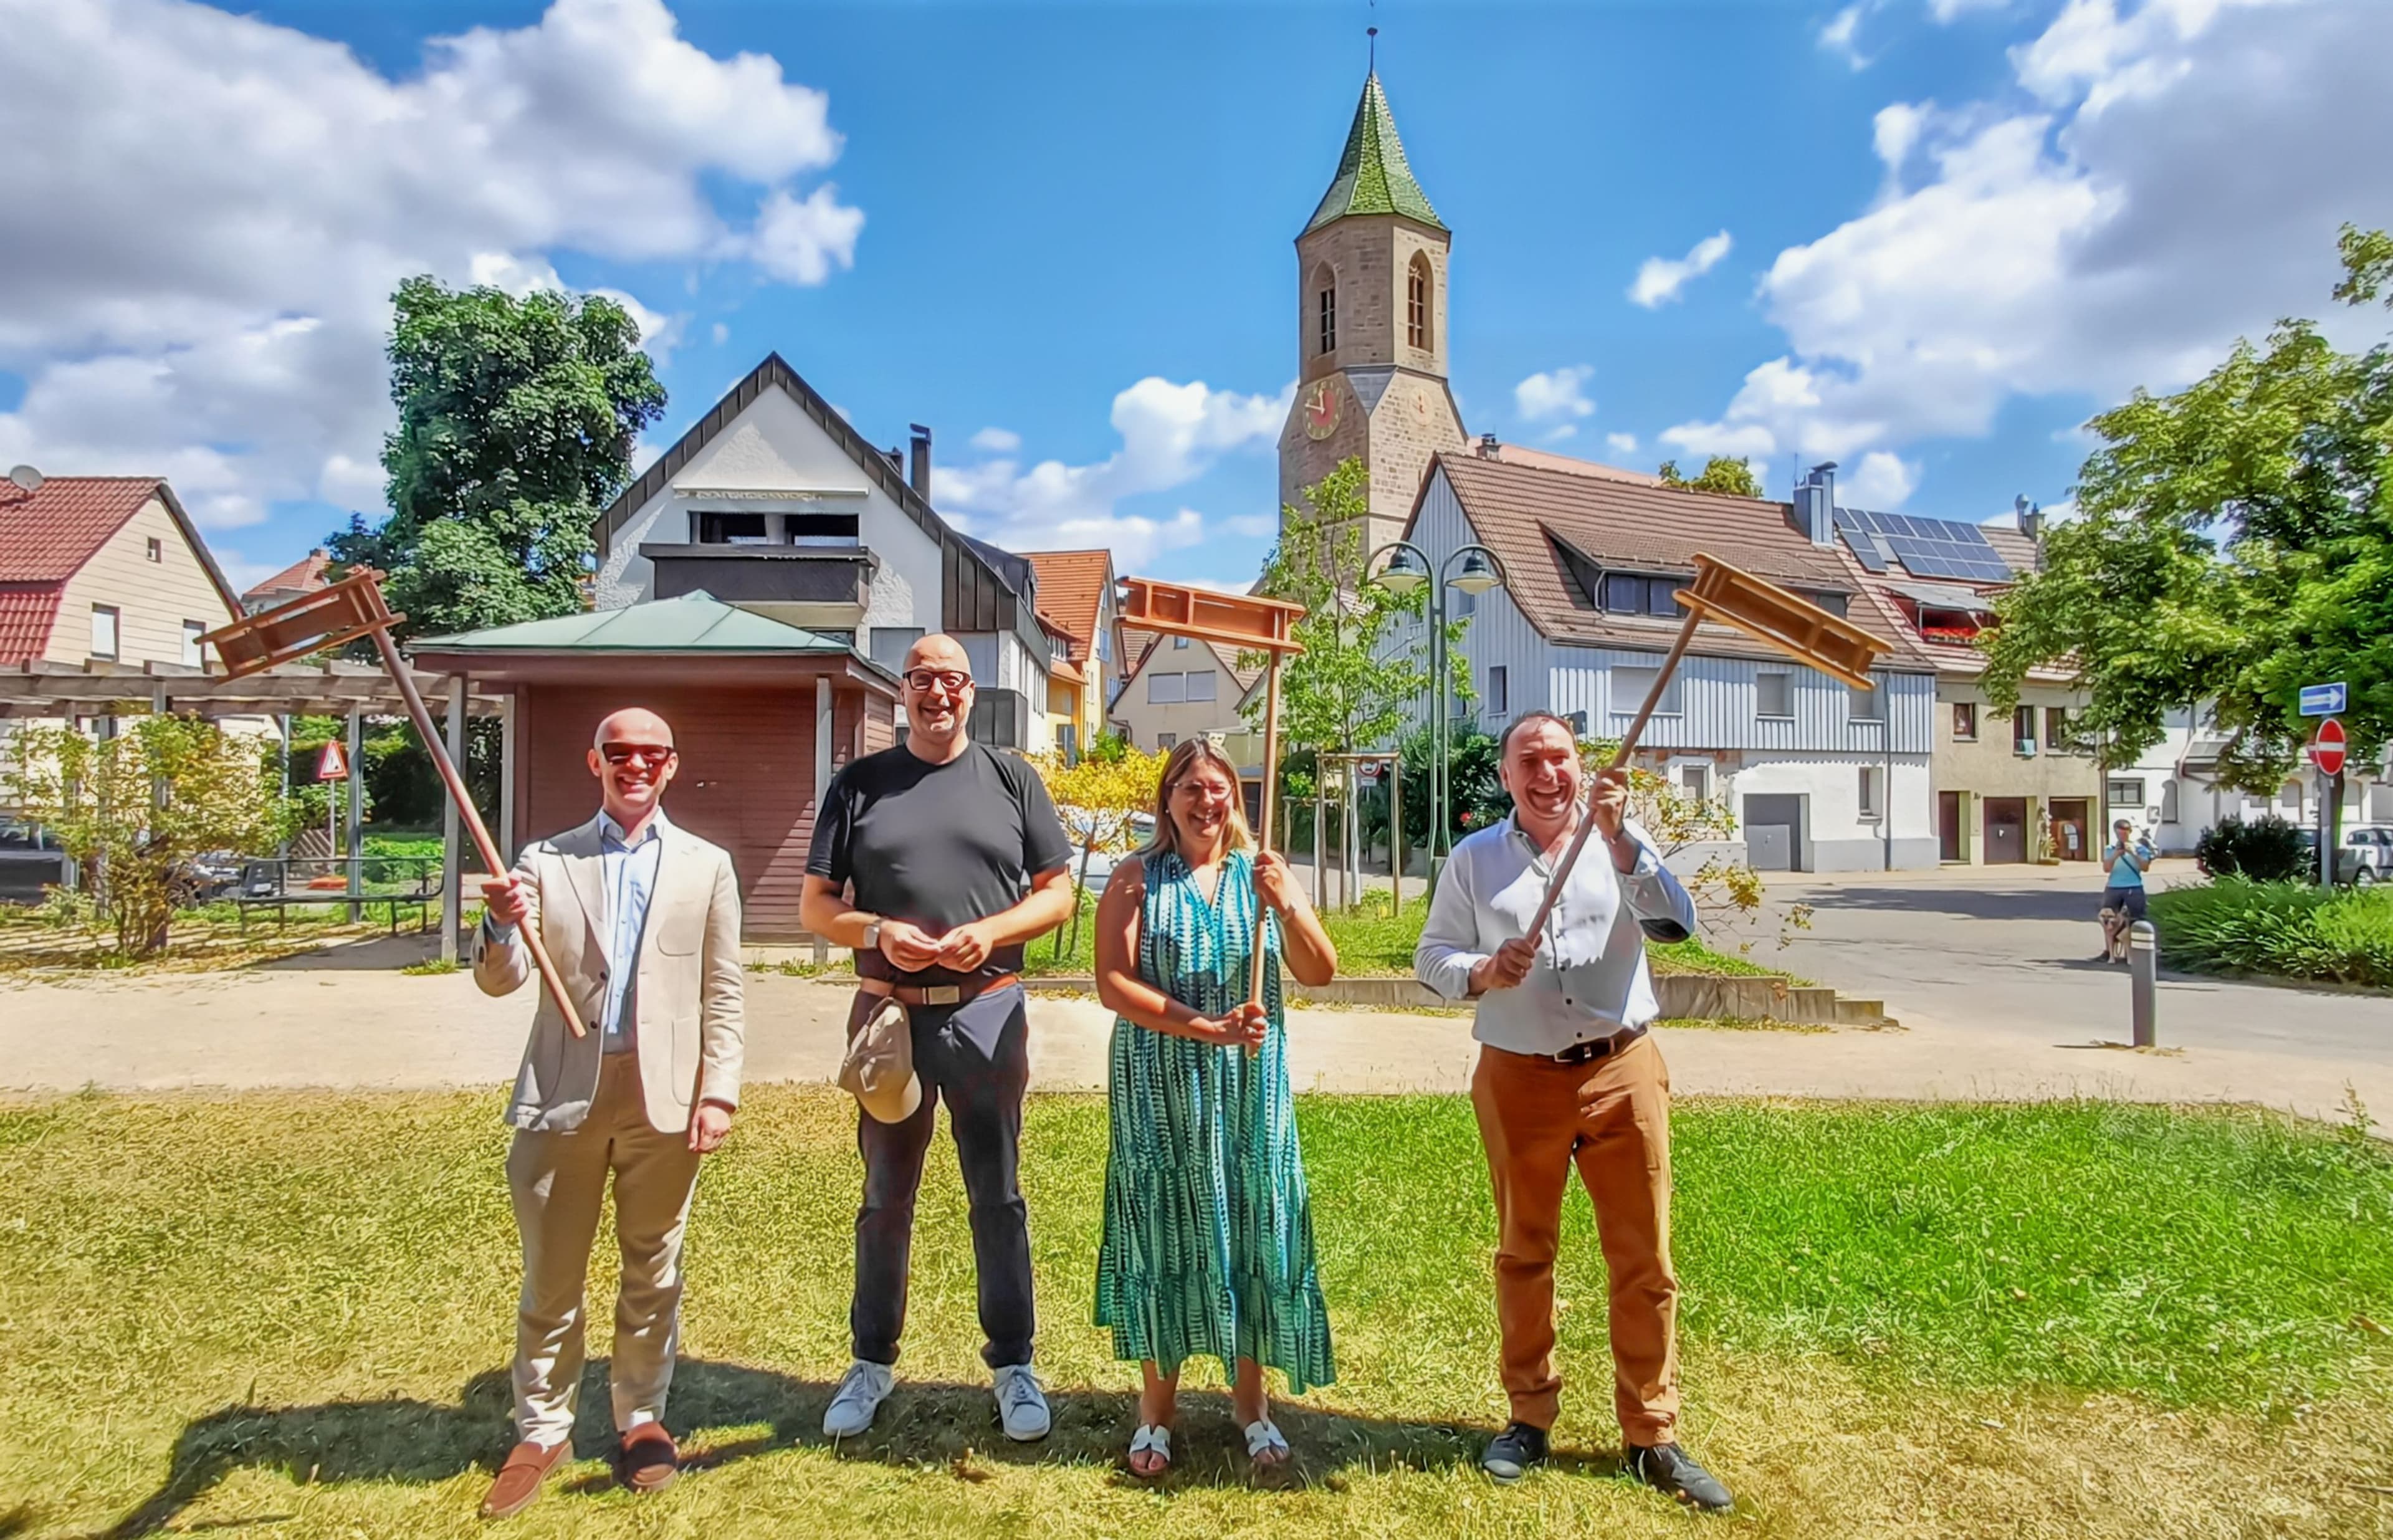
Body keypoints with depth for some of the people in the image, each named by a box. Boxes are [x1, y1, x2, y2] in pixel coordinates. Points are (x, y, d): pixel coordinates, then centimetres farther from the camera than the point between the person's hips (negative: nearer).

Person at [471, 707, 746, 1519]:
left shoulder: (706, 866, 6)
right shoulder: (546, 861, 7)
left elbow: (722, 992, 5)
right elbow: (500, 981, 1)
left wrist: (718, 1093, -3)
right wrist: (503, 925, -21)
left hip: (664, 1095, 0)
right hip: (565, 1094, 0)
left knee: (653, 1272, 11)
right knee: (550, 1277, 9)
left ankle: (642, 1419, 27)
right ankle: (541, 1430, 24)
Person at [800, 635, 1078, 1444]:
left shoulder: (1011, 778, 5)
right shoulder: (859, 784, 6)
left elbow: (1059, 892, 5)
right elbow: (816, 905, 5)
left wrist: (992, 931, -13)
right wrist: (878, 933, -15)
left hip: (987, 1011, -1)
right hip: (888, 1012, 1)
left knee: (998, 1196, 7)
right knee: (884, 1199, 12)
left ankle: (1013, 1365, 21)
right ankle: (872, 1362, 28)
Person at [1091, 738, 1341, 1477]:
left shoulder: (1260, 874, 5)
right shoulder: (1137, 878, -1)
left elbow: (1320, 972, -2)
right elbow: (1113, 982, -10)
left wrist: (1285, 903, -19)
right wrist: (1204, 1027, -20)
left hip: (1249, 1084, 2)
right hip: (1159, 1086, -2)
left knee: (1251, 1226, 7)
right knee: (1162, 1229, 5)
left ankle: (1249, 1394, 25)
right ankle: (1157, 1402, 22)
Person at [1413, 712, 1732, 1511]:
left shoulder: (1624, 846, 2)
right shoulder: (1474, 859, 4)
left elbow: (1674, 924, -14)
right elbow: (1431, 954, 5)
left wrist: (1618, 837, -23)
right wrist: (1481, 973, -16)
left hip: (1622, 1072, 0)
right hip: (1518, 1080, 0)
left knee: (1644, 1259, 5)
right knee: (1524, 1253, 12)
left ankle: (1653, 1437, 20)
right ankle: (1530, 1418, 29)